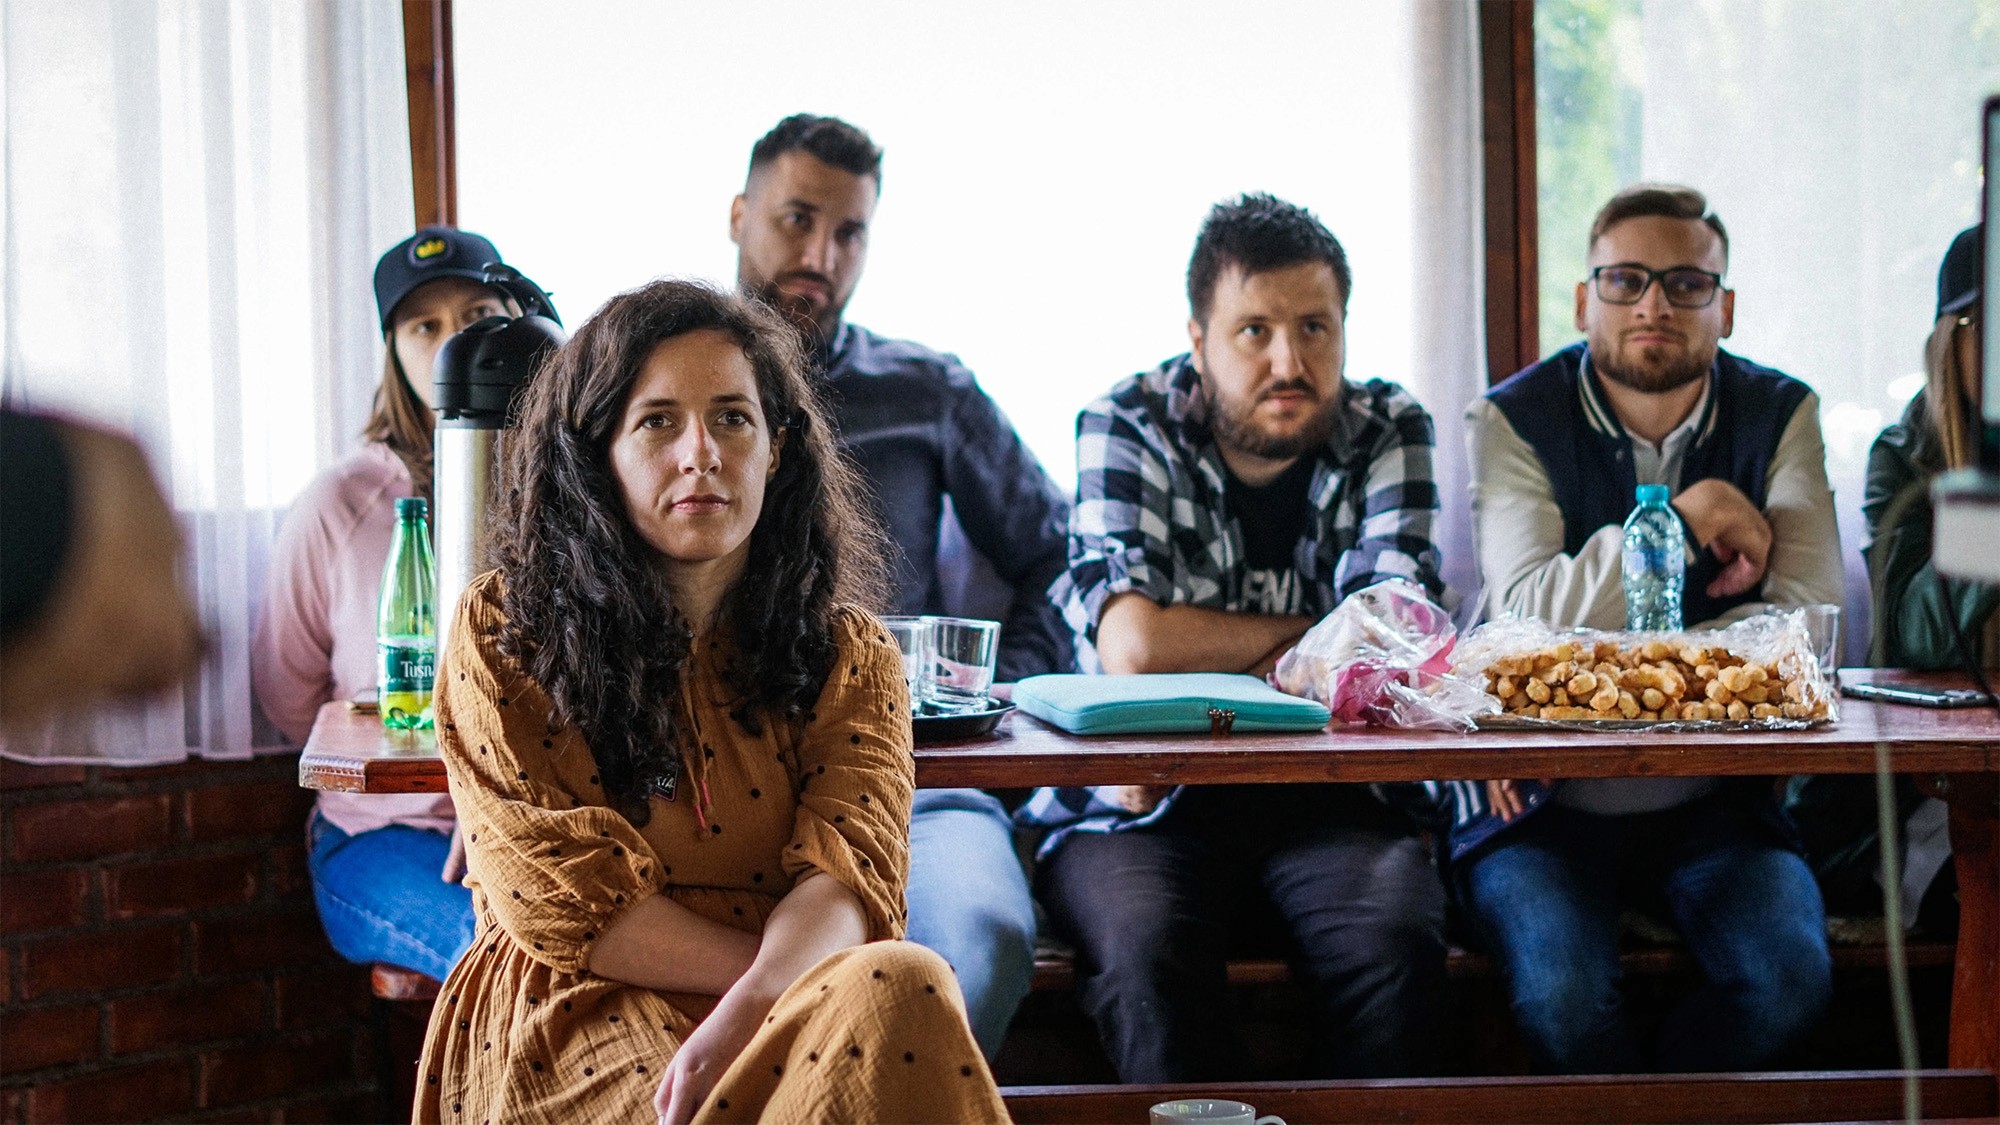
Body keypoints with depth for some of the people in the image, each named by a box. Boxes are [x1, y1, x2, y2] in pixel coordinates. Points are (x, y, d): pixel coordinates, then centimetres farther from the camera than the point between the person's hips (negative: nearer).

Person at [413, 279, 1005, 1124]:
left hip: (776, 1023, 4)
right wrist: (820, 991, -14)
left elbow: (846, 875, -6)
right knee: (896, 993, -32)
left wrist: (748, 1015, -30)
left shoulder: (852, 658, 11)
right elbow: (562, 904, -5)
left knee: (902, 990, -34)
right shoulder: (504, 633, 5)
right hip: (577, 1023, -4)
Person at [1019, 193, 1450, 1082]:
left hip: (1325, 800, 2)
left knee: (1397, 941, -28)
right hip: (1136, 805, -2)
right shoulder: (1127, 429, -1)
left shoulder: (1390, 433, 5)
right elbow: (1135, 643, -15)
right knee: (1148, 955, -32)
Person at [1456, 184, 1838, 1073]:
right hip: (1543, 799, -2)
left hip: (1710, 796, 2)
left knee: (1787, 975, -24)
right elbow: (1530, 612, -15)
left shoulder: (1780, 416, 4)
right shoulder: (1514, 421, -2)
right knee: (1564, 995, -30)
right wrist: (1679, 519, -17)